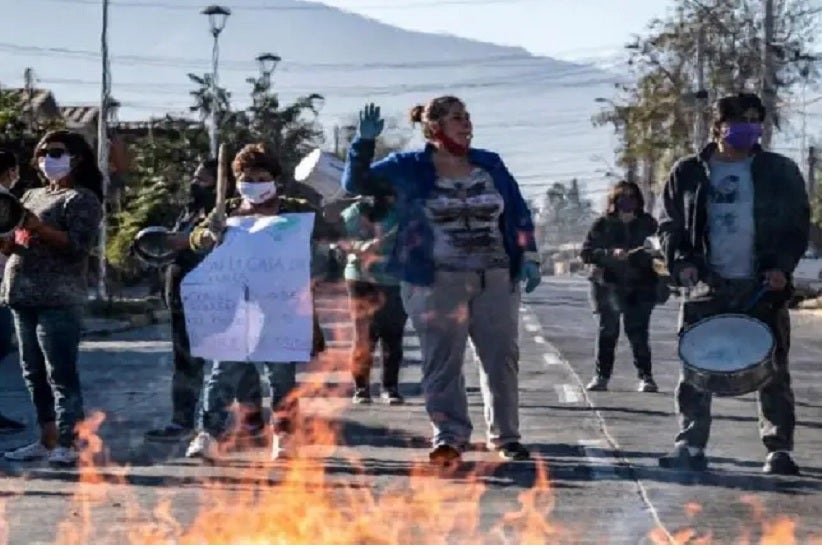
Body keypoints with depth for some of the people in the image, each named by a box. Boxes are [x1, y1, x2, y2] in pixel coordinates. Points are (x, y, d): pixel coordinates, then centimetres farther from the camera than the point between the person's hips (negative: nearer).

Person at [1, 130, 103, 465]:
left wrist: (38, 227, -19)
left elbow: (78, 245, -14)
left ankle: (67, 444, -8)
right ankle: (47, 440, 16)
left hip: (59, 299, -8)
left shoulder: (82, 199, -2)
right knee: (34, 373, 10)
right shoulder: (32, 196, 21)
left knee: (61, 373, -9)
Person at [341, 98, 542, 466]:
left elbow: (519, 214, 14)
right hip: (438, 282, -3)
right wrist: (365, 142, -15)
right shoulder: (409, 168, 0)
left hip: (496, 279, 4)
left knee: (502, 358, 7)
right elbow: (356, 183, 0)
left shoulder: (490, 165, 10)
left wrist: (528, 258, 4)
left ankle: (505, 436, 18)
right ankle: (450, 436, -1)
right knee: (443, 361, -5)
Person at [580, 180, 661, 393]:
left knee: (638, 332, -6)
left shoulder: (648, 224, 7)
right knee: (607, 331, 0)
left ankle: (645, 376, 2)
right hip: (608, 286, 0)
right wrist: (611, 254, -16)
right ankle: (601, 376, 7)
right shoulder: (603, 225, 4)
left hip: (639, 288, 0)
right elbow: (586, 253, -2)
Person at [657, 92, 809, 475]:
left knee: (773, 372, 1)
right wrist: (680, 262, -7)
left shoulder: (780, 172, 6)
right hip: (708, 287, 1)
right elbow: (670, 226, 10)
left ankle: (779, 448, 6)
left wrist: (783, 267, -9)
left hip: (763, 287, 0)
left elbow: (798, 226, 6)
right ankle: (690, 445, 6)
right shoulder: (688, 173, 7)